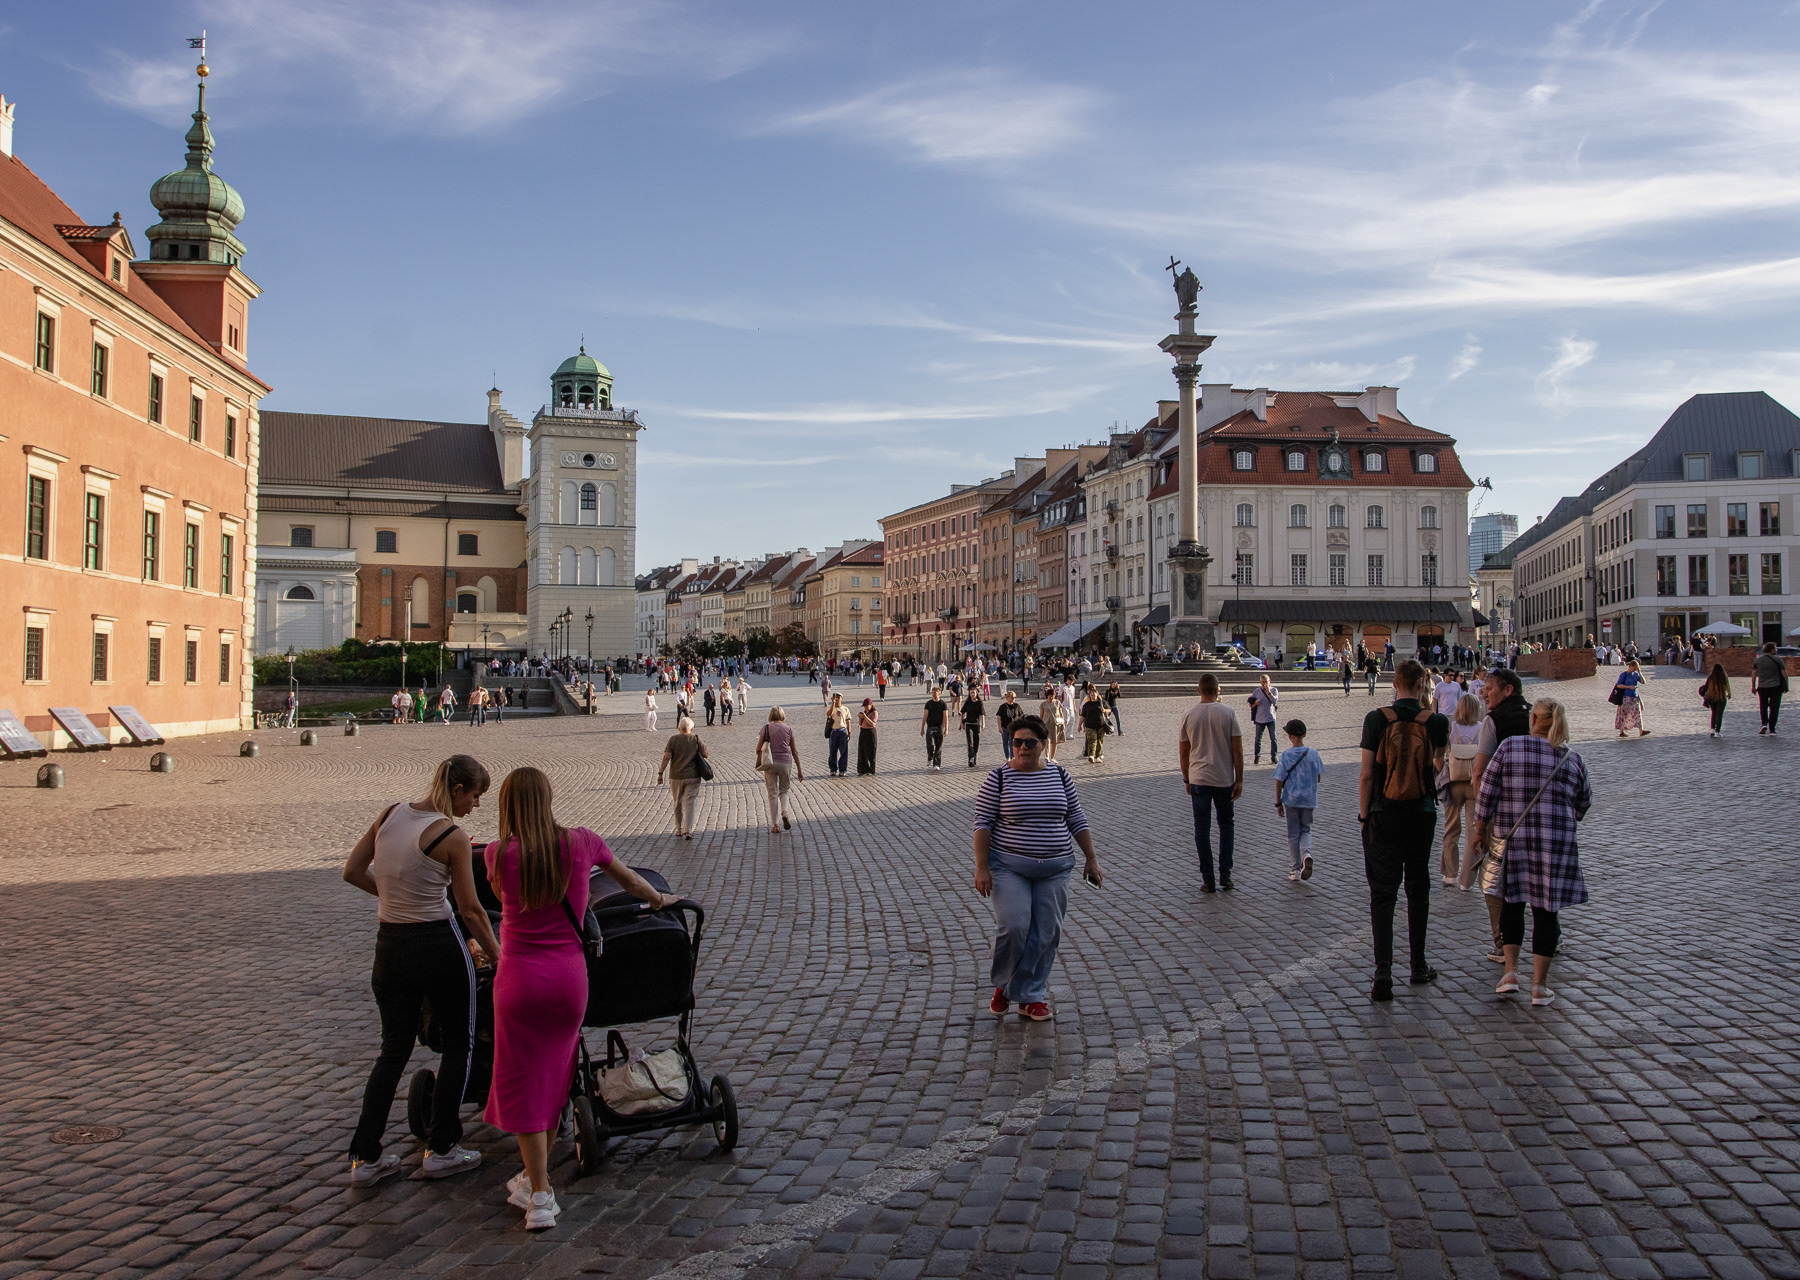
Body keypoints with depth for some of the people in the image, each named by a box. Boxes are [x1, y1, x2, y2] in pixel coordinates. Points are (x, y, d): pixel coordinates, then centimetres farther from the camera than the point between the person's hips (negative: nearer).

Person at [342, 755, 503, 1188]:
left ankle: (365, 1157, 16)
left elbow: (353, 871, 9)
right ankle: (441, 1149, 16)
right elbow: (470, 910, -9)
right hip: (438, 945, -6)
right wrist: (496, 955, 2)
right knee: (458, 1043, 12)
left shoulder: (392, 813, 2)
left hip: (389, 944, 6)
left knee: (394, 1049, 17)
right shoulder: (452, 836, -15)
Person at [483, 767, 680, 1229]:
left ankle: (540, 1196, 4)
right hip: (570, 974, 2)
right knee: (554, 1078, 17)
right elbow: (627, 878, 15)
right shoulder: (580, 842, -2)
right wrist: (659, 899, 35)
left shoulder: (500, 853, -8)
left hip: (520, 976, -2)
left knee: (523, 1082, 6)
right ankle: (535, 1178, 31)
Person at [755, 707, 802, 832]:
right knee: (784, 791, 20)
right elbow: (794, 752, 5)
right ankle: (784, 812, -7)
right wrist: (799, 770, 11)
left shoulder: (766, 728, -1)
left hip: (770, 764, -1)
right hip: (786, 762, 1)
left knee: (773, 794, 6)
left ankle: (775, 825, 5)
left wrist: (759, 761, 17)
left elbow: (759, 749, -4)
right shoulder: (788, 729, 3)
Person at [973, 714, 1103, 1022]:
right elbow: (983, 823, -6)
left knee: (1045, 934, 3)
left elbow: (1077, 820, 11)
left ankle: (1031, 997, 15)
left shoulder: (1059, 775, 5)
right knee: (1013, 927, -13)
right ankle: (1002, 984, 13)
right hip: (1008, 866, -3)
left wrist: (1091, 859, 8)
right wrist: (982, 867, -12)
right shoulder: (999, 777, -5)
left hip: (1054, 869, 3)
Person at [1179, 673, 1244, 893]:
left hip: (1198, 780, 0)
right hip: (1224, 779, 0)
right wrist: (1239, 780, 0)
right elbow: (1237, 750, -6)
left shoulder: (1188, 715, -2)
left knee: (1202, 828, 5)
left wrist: (1186, 779, 16)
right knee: (1226, 823, 17)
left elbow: (1184, 752, 4)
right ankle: (1225, 873, 11)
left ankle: (1208, 880, 4)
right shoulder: (1228, 713, -6)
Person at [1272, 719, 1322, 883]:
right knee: (1306, 830, 15)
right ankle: (1307, 854, -13)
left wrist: (1278, 803, 0)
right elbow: (1318, 778, 5)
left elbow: (1279, 781, -9)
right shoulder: (1313, 754, -5)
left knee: (1293, 834, 9)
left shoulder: (1286, 755, -11)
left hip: (1291, 800, -2)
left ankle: (1296, 868, 14)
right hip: (1309, 800, 2)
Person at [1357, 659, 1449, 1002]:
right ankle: (1418, 965, 26)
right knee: (1418, 889, 16)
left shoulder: (1376, 719, -9)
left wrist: (1364, 815, 1)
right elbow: (1439, 768, 13)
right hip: (1421, 815, 2)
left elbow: (1367, 774, -9)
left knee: (1382, 892, 0)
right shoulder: (1436, 722, -5)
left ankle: (1383, 970, -11)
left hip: (1383, 816, -1)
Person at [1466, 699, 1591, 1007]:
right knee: (1546, 910, 5)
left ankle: (1511, 972, 9)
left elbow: (1489, 788, -4)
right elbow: (1583, 802, 16)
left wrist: (1481, 824, 8)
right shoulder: (1573, 759, 4)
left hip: (1513, 836, -1)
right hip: (1556, 841, 1)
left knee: (1513, 903, 15)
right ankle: (1539, 985, 8)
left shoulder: (1510, 746, -4)